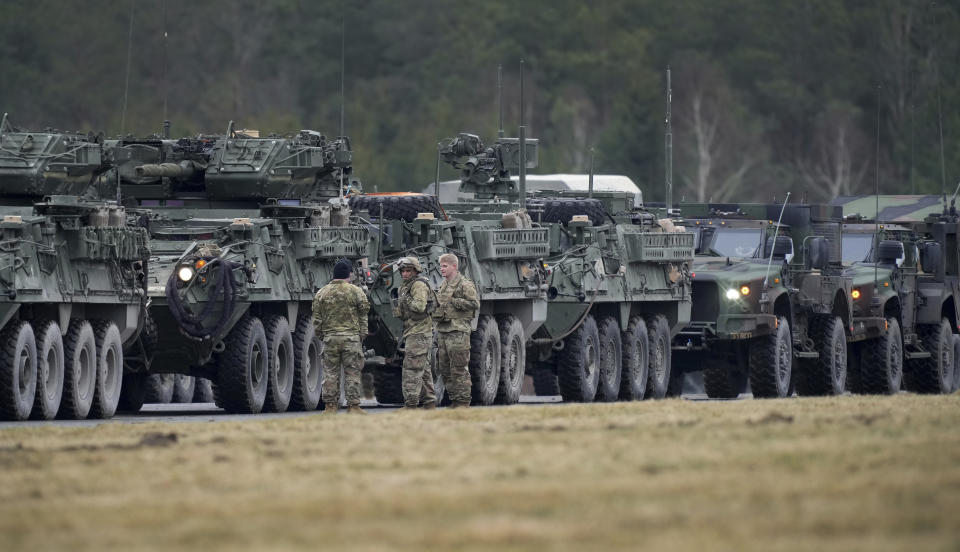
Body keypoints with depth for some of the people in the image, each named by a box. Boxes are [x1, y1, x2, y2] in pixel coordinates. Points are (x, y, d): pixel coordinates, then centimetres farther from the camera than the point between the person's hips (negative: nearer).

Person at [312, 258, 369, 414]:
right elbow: (363, 317, 0)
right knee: (352, 373, 2)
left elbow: (317, 320, 5)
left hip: (330, 338, 2)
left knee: (330, 373, 6)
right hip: (351, 338, -2)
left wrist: (321, 336, 15)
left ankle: (330, 406, 6)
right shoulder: (356, 292, -1)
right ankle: (353, 406, 1)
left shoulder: (321, 293, 5)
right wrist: (362, 337, 7)